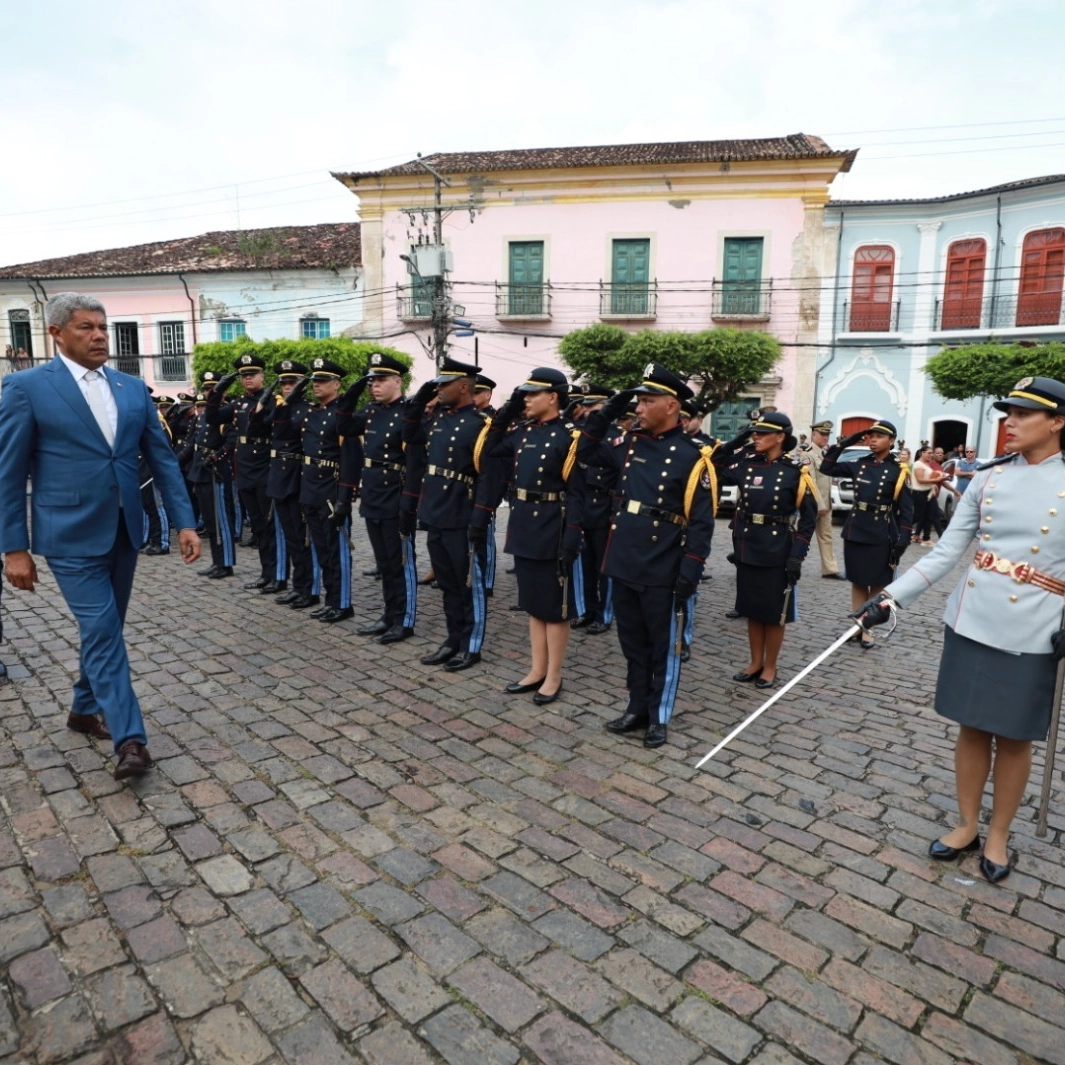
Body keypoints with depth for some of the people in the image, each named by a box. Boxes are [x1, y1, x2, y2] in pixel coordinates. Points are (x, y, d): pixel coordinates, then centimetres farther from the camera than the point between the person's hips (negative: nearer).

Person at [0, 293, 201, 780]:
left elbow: (162, 458, 7)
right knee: (101, 633, -7)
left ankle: (84, 709, 36)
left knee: (106, 629, 16)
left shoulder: (133, 388, 8)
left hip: (124, 531, 5)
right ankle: (130, 739, -2)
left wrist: (184, 521, 0)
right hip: (72, 536, -5)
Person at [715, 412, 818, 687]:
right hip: (747, 548, 4)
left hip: (777, 552, -4)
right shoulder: (745, 463, 2)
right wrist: (736, 442, 0)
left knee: (774, 612, 8)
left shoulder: (795, 471, -9)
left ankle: (770, 667, 22)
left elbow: (809, 517, -7)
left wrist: (797, 555, -13)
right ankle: (755, 662, 28)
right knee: (752, 608, 14)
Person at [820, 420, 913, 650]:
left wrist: (902, 541, -12)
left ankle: (866, 628, 15)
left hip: (881, 535, -4)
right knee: (858, 582, 10)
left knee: (877, 584, 6)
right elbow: (826, 467, 10)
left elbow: (906, 510, -5)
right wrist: (843, 444, 0)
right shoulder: (859, 465, 6)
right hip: (855, 531, 4)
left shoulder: (898, 471, -6)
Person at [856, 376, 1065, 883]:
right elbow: (944, 554, 2)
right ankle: (967, 825, 30)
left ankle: (998, 835, 30)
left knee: (1014, 737, 11)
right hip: (971, 624, 3)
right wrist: (890, 596, -6)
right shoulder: (986, 480, 4)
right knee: (972, 727, 13)